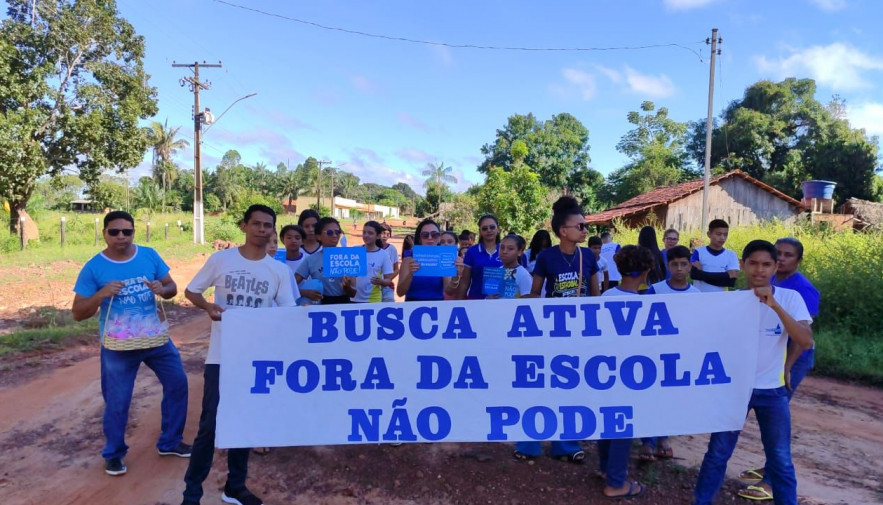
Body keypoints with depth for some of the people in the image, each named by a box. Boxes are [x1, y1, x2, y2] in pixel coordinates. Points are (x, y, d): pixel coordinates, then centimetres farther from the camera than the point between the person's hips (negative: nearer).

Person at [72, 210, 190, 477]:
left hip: (157, 338, 3)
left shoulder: (149, 255, -2)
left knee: (178, 383, 9)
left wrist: (162, 289, -19)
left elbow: (172, 288, 4)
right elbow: (77, 313, -7)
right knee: (117, 401, 6)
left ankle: (170, 442, 28)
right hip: (118, 346, -3)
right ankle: (113, 453, 30)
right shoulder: (93, 267, -9)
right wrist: (101, 294, -25)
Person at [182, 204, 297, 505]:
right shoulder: (220, 259, -3)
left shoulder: (279, 270, 1)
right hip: (221, 355, -2)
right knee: (210, 423, -2)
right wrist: (207, 306, -15)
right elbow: (191, 291, 5)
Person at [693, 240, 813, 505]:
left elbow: (806, 342, -21)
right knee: (718, 453, 9)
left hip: (772, 391, 0)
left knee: (781, 459, 11)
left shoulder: (790, 298, -8)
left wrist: (775, 306, -30)